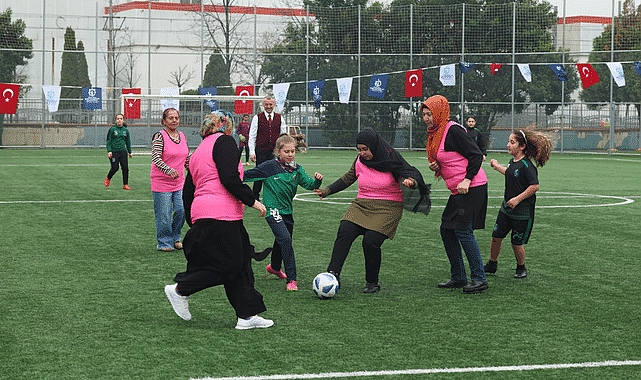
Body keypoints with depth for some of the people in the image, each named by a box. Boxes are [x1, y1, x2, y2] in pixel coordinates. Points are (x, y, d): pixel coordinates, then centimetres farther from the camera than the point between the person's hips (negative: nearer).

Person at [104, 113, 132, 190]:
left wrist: (129, 152, 20)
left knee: (125, 168, -4)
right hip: (114, 152, -4)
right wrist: (109, 151, -12)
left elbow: (128, 142, 20)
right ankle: (108, 179, 24)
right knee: (115, 168, -6)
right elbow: (108, 141, -2)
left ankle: (125, 184, 5)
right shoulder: (112, 129, -2)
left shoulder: (125, 130, 10)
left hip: (123, 152, 4)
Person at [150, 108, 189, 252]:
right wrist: (169, 171, -32)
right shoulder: (159, 136, -11)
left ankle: (175, 238, 20)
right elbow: (156, 159, -20)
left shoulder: (182, 136, 10)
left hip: (179, 182, 6)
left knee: (181, 210, 0)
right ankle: (164, 243, 13)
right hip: (161, 182, -6)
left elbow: (187, 156, 24)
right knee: (164, 215, -1)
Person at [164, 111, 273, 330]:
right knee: (228, 266, -3)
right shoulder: (224, 141, -2)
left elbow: (187, 193, 23)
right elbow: (229, 178, -16)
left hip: (201, 215, 10)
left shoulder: (197, 153, 24)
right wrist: (252, 201, -9)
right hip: (221, 215, -10)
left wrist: (194, 225, 29)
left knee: (240, 263, 9)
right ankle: (180, 291, 5)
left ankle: (247, 316, 6)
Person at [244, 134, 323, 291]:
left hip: (287, 210, 6)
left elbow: (308, 184, -5)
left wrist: (317, 180, -24)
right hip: (273, 209, -6)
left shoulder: (296, 169, 4)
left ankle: (274, 267, 53)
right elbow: (248, 175, -1)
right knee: (285, 239, -22)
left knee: (281, 242, 22)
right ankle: (291, 279, -22)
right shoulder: (270, 166, -9)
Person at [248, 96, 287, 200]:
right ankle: (255, 197, 11)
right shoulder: (257, 118, 1)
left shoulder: (279, 118, 7)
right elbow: (252, 136, 0)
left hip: (275, 151, 2)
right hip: (261, 151, -2)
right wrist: (252, 152, -8)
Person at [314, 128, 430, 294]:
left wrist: (411, 181, -31)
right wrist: (327, 191, 15)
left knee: (371, 241, -20)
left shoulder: (391, 159, -8)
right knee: (344, 232, -20)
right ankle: (333, 274, -24)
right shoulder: (360, 161, 6)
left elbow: (412, 173, -7)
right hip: (362, 205, 5)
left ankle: (372, 283, 1)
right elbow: (347, 179, 21)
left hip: (388, 208, -5)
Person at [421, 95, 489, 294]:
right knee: (447, 230, 10)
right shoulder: (436, 134, 14)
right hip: (458, 192, 10)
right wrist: (436, 168, 3)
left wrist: (467, 180, -24)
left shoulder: (453, 131, -15)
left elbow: (476, 155, -17)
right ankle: (458, 277, 18)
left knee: (463, 231, -10)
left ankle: (479, 278, -3)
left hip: (471, 188, -10)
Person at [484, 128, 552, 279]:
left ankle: (521, 269, 23)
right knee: (496, 236, 9)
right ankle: (492, 265, 25)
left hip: (522, 212, -8)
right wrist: (497, 167, 35)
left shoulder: (526, 166, -21)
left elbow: (535, 186, -24)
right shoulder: (512, 162, 5)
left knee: (517, 243, 2)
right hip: (506, 207, 8)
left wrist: (518, 199, -23)